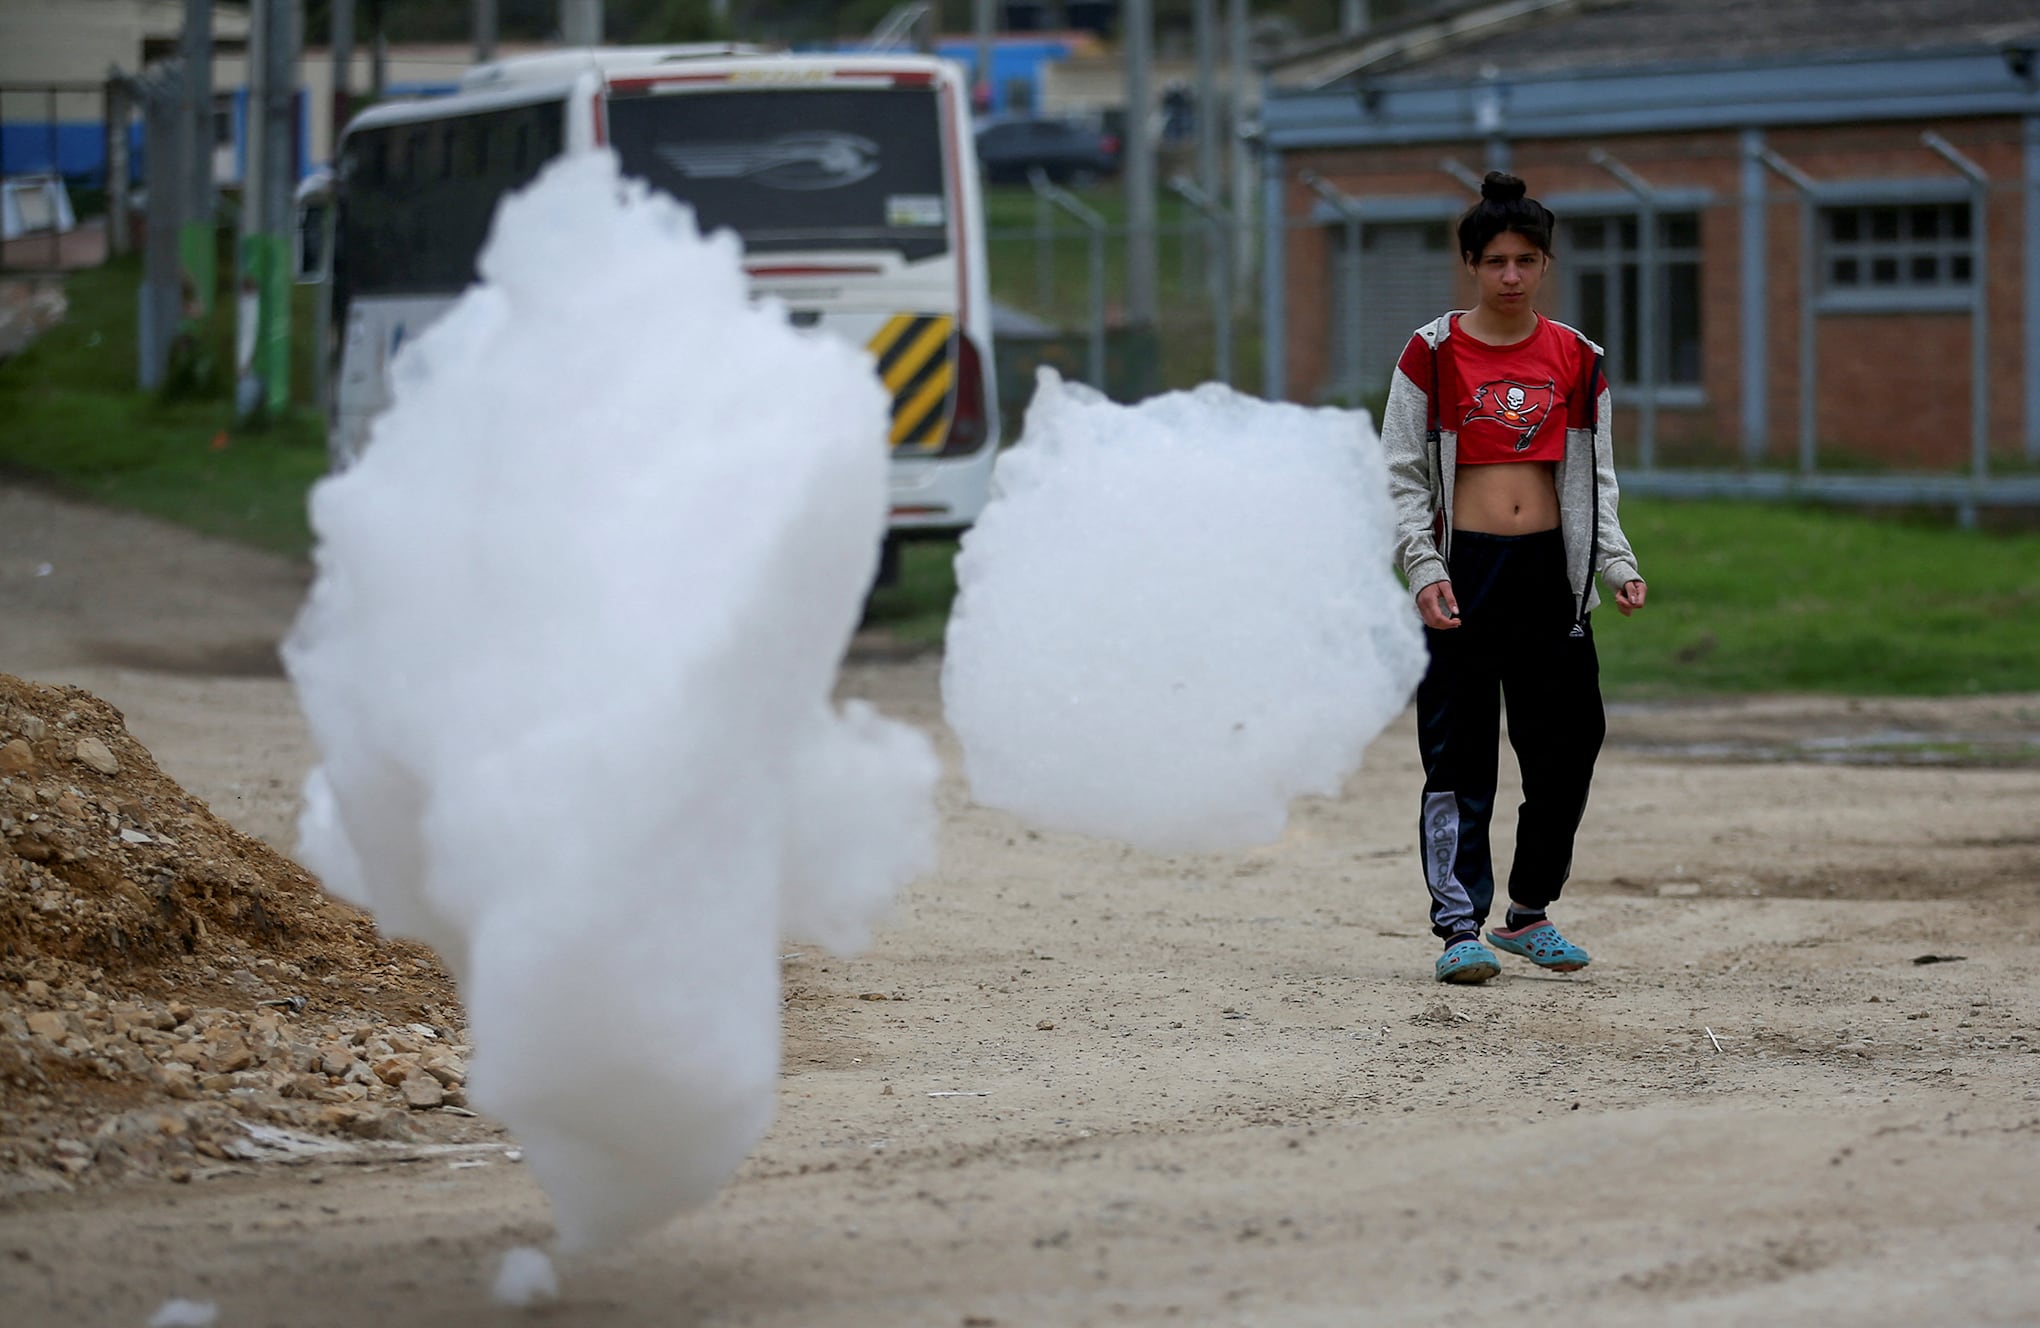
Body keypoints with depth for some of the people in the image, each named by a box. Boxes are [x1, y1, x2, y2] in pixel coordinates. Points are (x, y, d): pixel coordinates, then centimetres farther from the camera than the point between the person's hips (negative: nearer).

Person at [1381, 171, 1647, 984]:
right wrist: (1425, 570, -13)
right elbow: (1403, 477, -1)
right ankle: (1460, 927, -1)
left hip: (1550, 570, 3)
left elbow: (1595, 479, 12)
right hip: (1463, 568, -3)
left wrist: (1617, 564, -1)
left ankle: (1528, 914, 21)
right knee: (1459, 756, -4)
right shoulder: (1433, 354, -2)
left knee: (1566, 745, 5)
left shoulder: (1575, 359, 8)